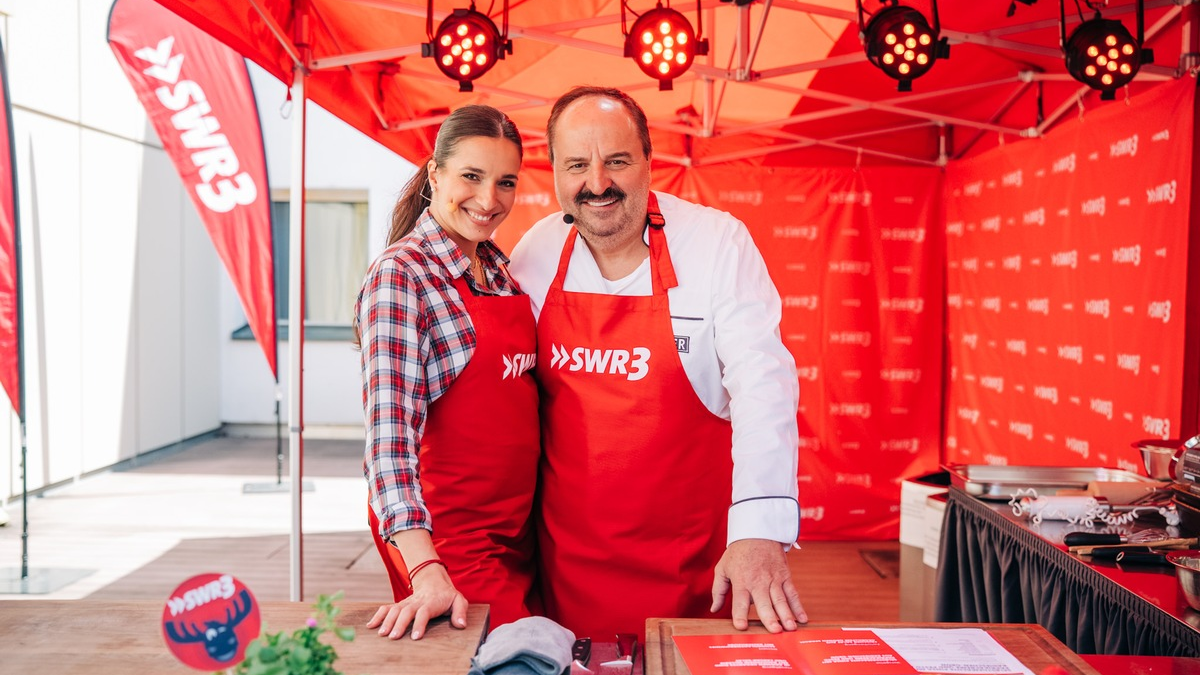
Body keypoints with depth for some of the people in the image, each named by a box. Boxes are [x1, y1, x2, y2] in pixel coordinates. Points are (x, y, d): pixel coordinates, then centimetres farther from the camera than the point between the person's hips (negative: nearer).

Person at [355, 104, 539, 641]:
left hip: (515, 527, 7)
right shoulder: (401, 274, -17)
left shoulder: (497, 267, 7)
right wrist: (426, 571, -33)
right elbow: (390, 429, -25)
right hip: (446, 531, -7)